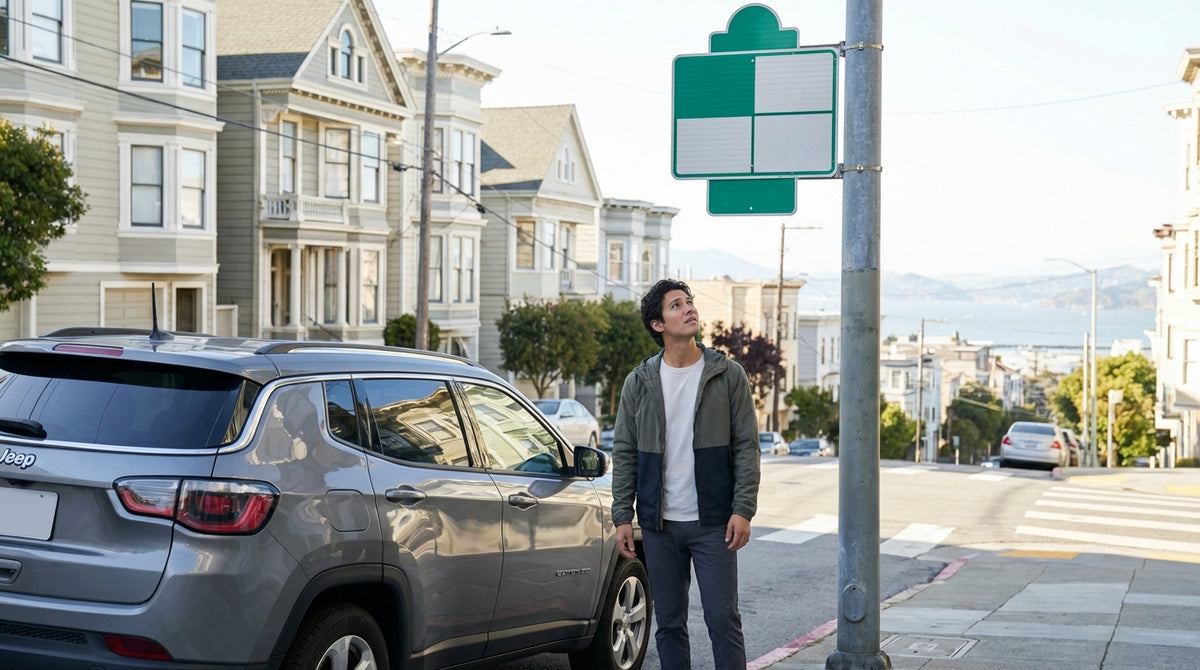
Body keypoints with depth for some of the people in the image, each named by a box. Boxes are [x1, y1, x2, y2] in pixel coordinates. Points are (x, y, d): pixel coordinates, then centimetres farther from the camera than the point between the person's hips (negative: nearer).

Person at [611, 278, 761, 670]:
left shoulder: (728, 376, 1)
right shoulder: (639, 382, 5)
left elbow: (746, 446, 0)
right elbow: (624, 453, 8)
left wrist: (743, 510, -9)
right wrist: (622, 516, 1)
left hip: (712, 523, -2)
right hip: (659, 524, 2)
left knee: (723, 620, -3)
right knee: (669, 624, 9)